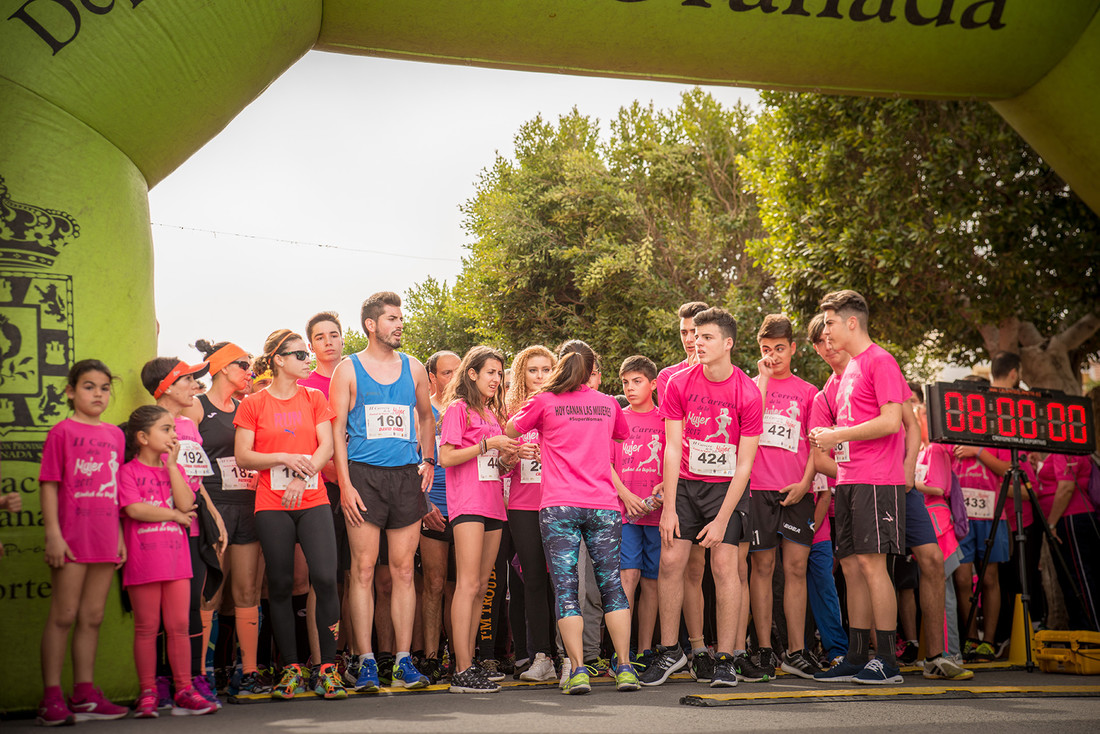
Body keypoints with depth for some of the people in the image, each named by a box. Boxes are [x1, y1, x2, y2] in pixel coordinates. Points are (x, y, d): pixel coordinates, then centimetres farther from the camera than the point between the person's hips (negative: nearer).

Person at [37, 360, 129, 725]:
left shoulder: (115, 435, 13)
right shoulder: (62, 432, -2)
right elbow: (49, 486, -6)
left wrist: (120, 537, 14)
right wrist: (53, 534, -13)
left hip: (105, 541, 5)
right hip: (71, 540, -5)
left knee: (92, 618, 9)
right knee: (62, 616, -2)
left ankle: (84, 694, 16)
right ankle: (52, 698, 3)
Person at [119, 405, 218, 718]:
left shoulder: (175, 469, 15)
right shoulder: (128, 471, 0)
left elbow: (186, 503, -3)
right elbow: (134, 509, -14)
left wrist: (171, 464, -4)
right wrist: (174, 514, -5)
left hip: (176, 560, 4)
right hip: (142, 560, -4)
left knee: (179, 626, 3)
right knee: (146, 628, 1)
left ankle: (185, 692, 8)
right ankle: (147, 694, 8)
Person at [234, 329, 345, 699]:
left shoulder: (315, 398, 12)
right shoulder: (253, 404, 5)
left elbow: (326, 446, 4)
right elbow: (242, 456, 1)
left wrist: (302, 477, -11)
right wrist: (284, 458, -13)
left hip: (313, 501, 1)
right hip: (272, 506, -1)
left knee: (325, 577, -13)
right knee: (281, 585, 2)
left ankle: (328, 667, -3)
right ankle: (291, 669, 12)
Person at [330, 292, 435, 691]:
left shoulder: (414, 369, 13)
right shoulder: (348, 370, 3)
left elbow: (427, 417, 27)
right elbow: (337, 430, 0)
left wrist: (428, 460, 14)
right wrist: (345, 484, -9)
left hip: (406, 474, 3)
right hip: (364, 474, -3)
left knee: (403, 571, 3)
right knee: (363, 570, -4)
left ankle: (403, 661, 8)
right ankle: (366, 663, 2)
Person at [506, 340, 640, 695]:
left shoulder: (544, 402, 3)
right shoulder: (608, 404, 13)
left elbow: (509, 431, 18)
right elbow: (623, 435, 33)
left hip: (559, 507, -2)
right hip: (604, 505, 2)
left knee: (566, 587, -2)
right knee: (612, 585, 8)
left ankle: (578, 670, -9)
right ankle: (625, 668, 5)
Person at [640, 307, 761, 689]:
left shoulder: (748, 393, -14)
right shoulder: (679, 384, -6)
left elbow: (744, 464, -12)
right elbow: (673, 448, -5)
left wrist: (722, 520, -15)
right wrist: (669, 507, -10)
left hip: (727, 486, -2)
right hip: (685, 483, 3)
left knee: (724, 564, -10)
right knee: (670, 561, -4)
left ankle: (725, 660, -2)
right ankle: (669, 651, 11)